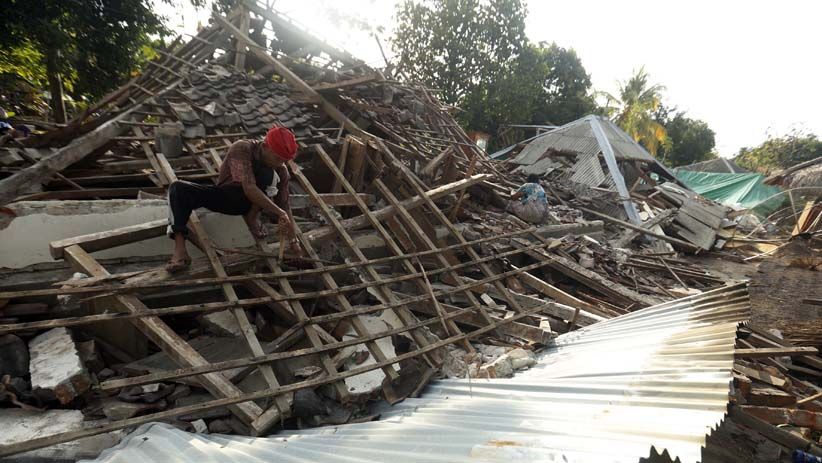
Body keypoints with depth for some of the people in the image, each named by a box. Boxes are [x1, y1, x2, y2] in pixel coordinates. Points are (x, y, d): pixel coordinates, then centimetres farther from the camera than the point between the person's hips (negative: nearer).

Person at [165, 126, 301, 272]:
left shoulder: (281, 170, -16)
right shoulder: (241, 149, -29)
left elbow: (284, 205, -10)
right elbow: (249, 189, -39)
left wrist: (293, 240, -11)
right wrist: (278, 212, -41)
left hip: (247, 201, 1)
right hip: (223, 195, -1)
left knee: (267, 173, -30)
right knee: (178, 188, -26)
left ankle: (251, 217, -14)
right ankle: (180, 250, -37)